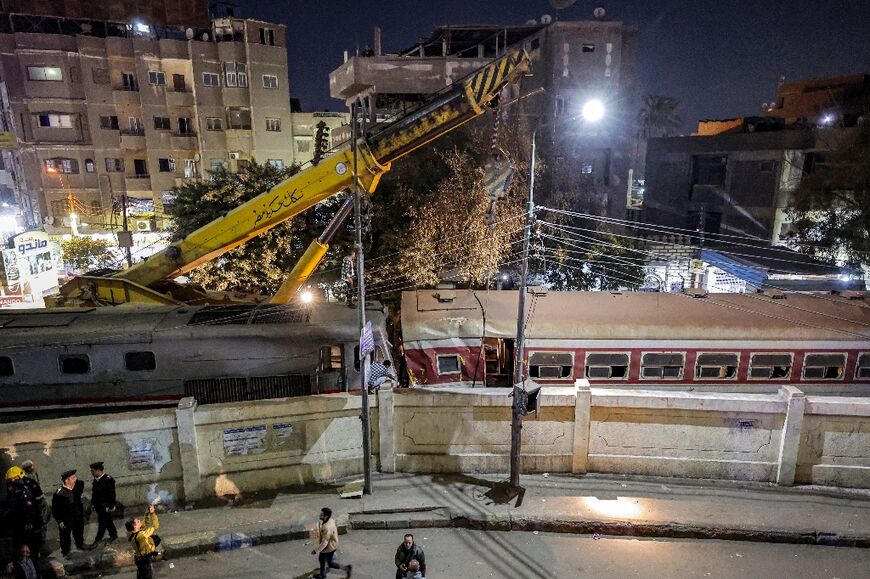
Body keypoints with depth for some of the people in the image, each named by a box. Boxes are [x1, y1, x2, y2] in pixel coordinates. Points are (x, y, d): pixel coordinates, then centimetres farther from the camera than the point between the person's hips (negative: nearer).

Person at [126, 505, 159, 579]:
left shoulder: (133, 533, -11)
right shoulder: (141, 535, -36)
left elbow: (145, 522, 1)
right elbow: (155, 526, -29)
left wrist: (148, 512, -11)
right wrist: (153, 513, -26)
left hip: (140, 557, 9)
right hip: (144, 559, -9)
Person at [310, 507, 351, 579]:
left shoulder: (327, 528, -39)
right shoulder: (330, 520, -10)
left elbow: (324, 542, -31)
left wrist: (316, 550, -21)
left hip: (329, 548, -9)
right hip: (326, 546, 9)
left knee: (330, 563, 13)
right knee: (321, 559, 26)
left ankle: (346, 568, 24)